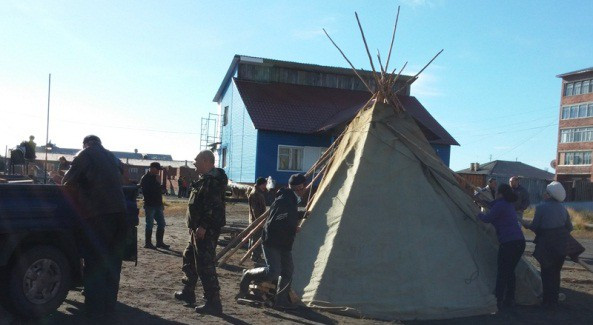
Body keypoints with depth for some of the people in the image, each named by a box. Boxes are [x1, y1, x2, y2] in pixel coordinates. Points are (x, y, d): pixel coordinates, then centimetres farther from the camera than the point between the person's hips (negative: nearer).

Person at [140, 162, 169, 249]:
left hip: (157, 205, 8)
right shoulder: (145, 179, -9)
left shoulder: (154, 178, 17)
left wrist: (161, 204, 17)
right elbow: (145, 192, -18)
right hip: (150, 206, -8)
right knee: (149, 225, -1)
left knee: (161, 224, 9)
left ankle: (159, 242, 16)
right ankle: (148, 243, 9)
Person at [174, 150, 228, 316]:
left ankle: (213, 303, -3)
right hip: (198, 229, 11)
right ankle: (188, 293, 37)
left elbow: (213, 207, -27)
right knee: (189, 259, 22)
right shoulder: (205, 179, 17)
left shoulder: (212, 181, -18)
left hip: (206, 231, -11)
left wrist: (203, 226, -29)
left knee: (205, 266, -9)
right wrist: (197, 226, 22)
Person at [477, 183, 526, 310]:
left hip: (508, 243, -9)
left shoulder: (500, 205, -11)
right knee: (510, 271, 16)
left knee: (502, 272, 0)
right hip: (520, 241, 9)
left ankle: (498, 301, 4)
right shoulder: (509, 205, 17)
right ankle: (510, 299, 23)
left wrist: (478, 214, 10)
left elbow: (487, 219, -9)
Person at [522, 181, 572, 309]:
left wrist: (526, 224, 9)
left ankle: (548, 302, 10)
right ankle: (555, 300, 26)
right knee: (556, 272, 17)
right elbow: (569, 227, 12)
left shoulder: (541, 207, -12)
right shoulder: (562, 208, 7)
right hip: (562, 243, 6)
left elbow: (535, 227, -10)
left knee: (547, 272, 5)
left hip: (546, 242, -6)